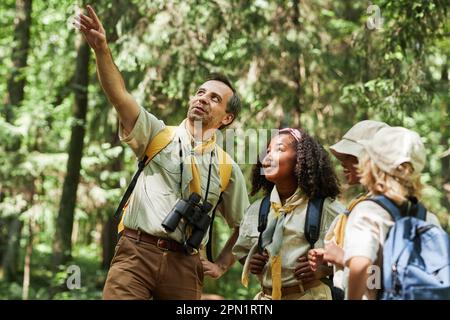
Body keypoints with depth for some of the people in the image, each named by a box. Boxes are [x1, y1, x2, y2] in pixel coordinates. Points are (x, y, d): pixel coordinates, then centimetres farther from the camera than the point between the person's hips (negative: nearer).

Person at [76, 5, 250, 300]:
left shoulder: (227, 169, 13)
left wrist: (221, 265, 12)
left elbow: (244, 226, 23)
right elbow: (120, 96, -7)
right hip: (137, 252, -2)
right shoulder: (158, 136, 9)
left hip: (185, 264, 2)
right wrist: (102, 49, -21)